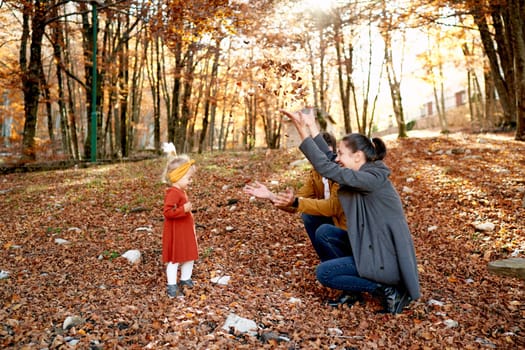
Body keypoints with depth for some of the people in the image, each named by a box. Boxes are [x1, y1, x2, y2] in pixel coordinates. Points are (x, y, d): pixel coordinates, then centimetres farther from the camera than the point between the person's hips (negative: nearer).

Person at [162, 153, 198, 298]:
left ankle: (185, 281, 35)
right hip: (175, 233, -10)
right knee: (174, 260, 1)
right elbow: (167, 212, -29)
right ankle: (172, 287, 12)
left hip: (186, 231, 10)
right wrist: (184, 209, -34)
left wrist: (192, 225, 21)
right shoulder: (172, 193, -22)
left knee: (189, 257, 19)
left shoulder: (181, 191, 10)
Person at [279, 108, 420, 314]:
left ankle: (386, 290, -1)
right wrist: (312, 128, 3)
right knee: (324, 231, 8)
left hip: (387, 261, -9)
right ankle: (353, 288, 11)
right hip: (374, 249, 9)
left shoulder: (373, 179, -22)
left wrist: (304, 133, -24)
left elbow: (327, 169, -27)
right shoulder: (365, 174, 5)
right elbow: (330, 164, 6)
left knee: (323, 273, -5)